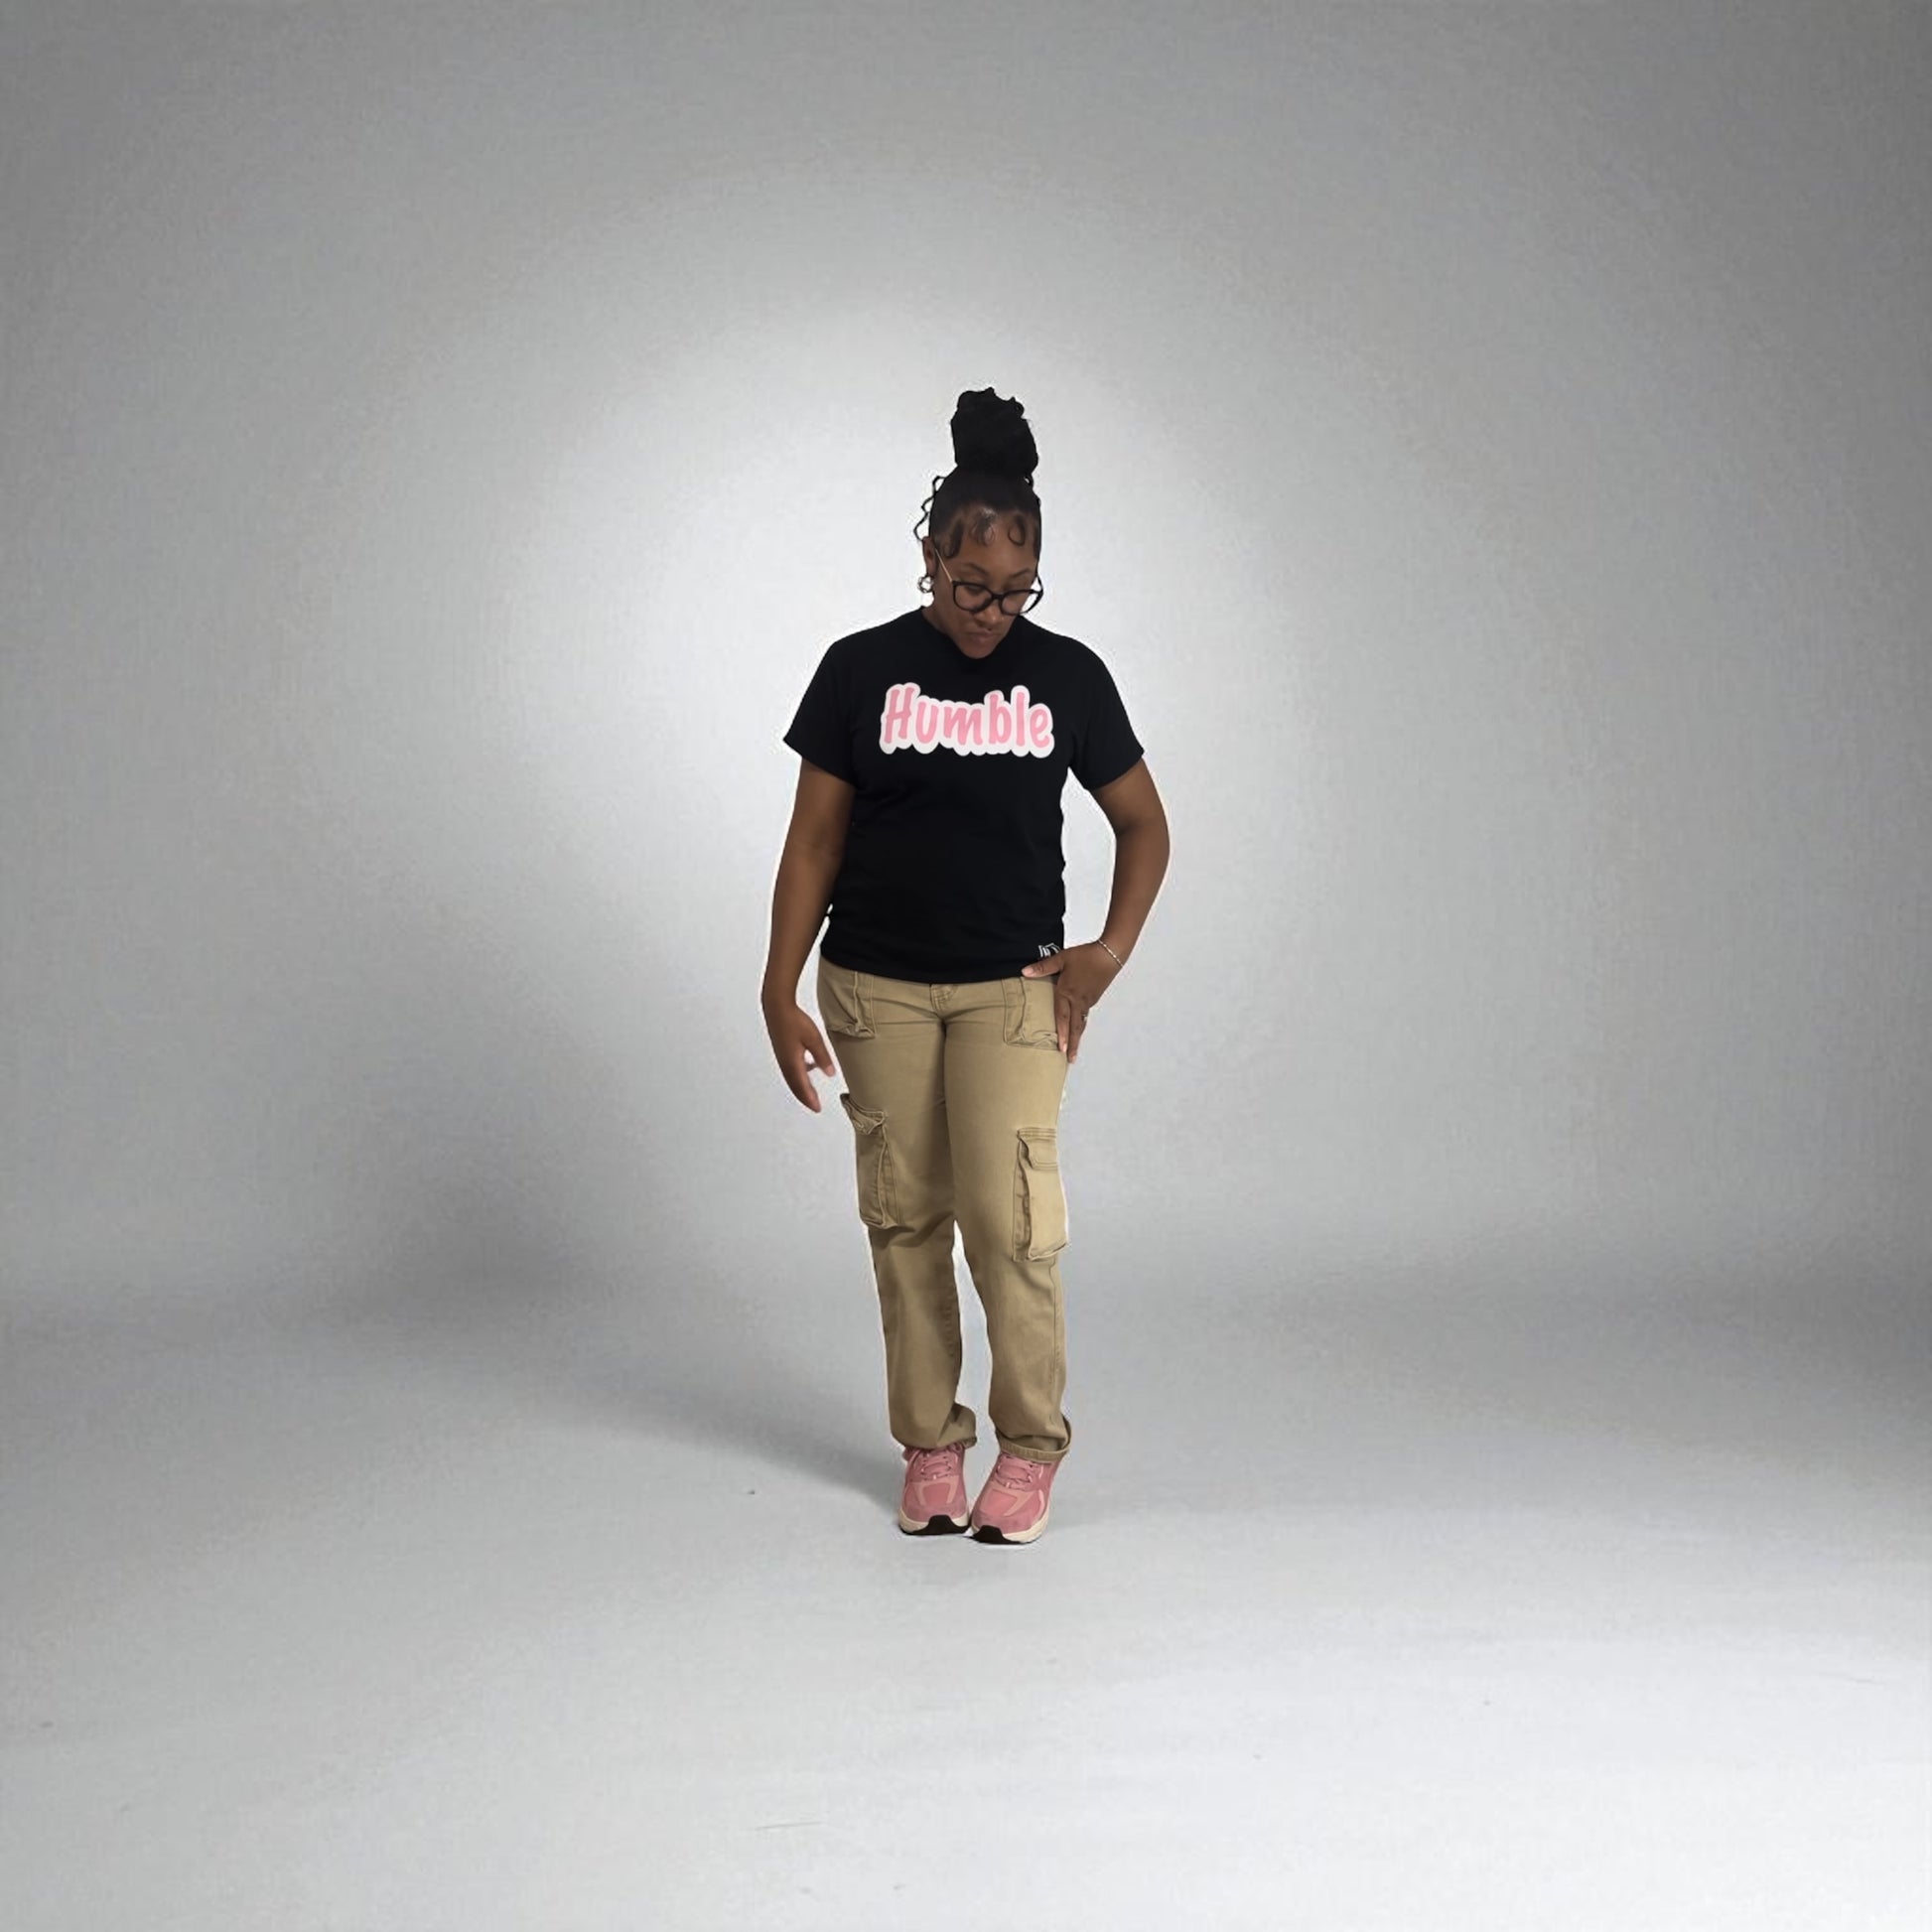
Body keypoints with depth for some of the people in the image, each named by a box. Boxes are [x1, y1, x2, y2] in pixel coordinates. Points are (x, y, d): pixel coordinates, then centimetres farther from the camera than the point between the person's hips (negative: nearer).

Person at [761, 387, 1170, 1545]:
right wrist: (781, 993, -5)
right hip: (879, 989, 1)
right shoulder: (862, 671, -3)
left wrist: (1110, 952, -3)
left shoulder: (1068, 676, -1)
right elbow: (813, 841, 1)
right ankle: (929, 1445, 20)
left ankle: (1032, 1445, 9)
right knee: (906, 1218, 6)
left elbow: (1143, 822, 9)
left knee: (1009, 1216, -9)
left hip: (1014, 986, -1)